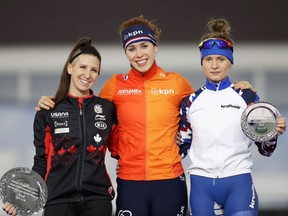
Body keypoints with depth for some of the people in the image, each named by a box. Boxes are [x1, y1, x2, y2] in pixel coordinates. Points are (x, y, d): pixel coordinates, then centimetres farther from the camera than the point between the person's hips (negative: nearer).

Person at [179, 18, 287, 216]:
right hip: (201, 185, 2)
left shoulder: (247, 97, 2)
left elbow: (265, 149, 4)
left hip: (238, 183, -2)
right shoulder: (190, 102, 8)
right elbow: (182, 147, 14)